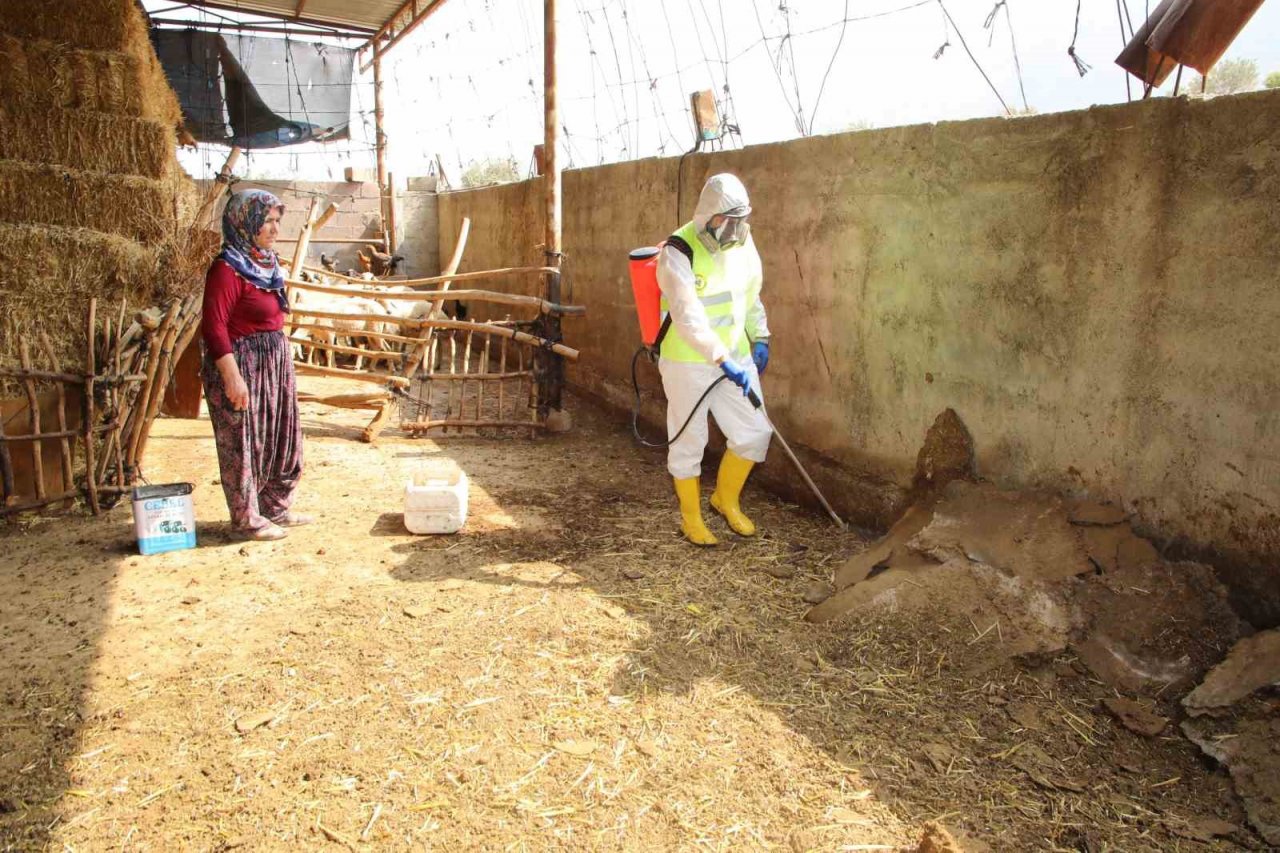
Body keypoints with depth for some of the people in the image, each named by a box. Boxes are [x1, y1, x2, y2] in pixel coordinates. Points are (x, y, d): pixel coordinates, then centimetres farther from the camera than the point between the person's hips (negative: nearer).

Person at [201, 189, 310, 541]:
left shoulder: (265, 261, 10)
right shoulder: (227, 269, -17)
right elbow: (214, 327, -20)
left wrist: (283, 360, 19)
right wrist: (232, 377, -23)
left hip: (274, 362, 9)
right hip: (243, 364, -9)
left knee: (282, 438, 16)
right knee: (244, 443, 2)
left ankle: (275, 508, 31)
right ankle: (246, 521, 16)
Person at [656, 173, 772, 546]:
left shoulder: (742, 242, 2)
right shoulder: (679, 253, -20)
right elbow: (687, 317, -29)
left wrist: (759, 338, 14)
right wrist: (724, 361, -33)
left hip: (735, 357, 6)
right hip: (687, 364, -6)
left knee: (754, 432, 6)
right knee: (689, 442, 5)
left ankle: (726, 499, 30)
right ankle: (691, 518, 25)